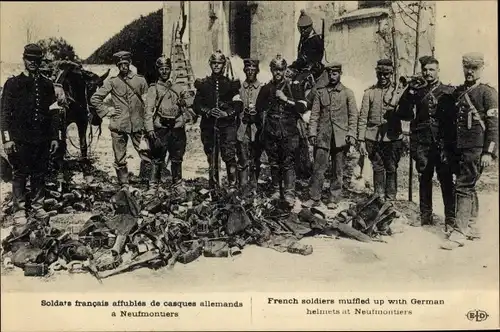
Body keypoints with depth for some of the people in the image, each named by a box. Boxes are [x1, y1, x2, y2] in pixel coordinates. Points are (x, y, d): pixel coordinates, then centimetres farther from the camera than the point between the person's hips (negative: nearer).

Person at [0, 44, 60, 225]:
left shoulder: (47, 84, 9)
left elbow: (53, 113, 12)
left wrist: (54, 137, 8)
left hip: (42, 139, 3)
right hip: (20, 139, -3)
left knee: (40, 174, 9)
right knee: (20, 175, 3)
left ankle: (38, 207, 21)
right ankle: (19, 211, 12)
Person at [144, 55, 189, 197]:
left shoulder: (178, 89, 14)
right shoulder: (153, 89, 3)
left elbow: (183, 109, 23)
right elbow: (148, 110, -5)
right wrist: (150, 129, -14)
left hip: (177, 128, 3)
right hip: (160, 129, -3)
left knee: (177, 159, 8)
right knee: (158, 160, 0)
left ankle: (177, 184, 20)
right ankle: (153, 186, 10)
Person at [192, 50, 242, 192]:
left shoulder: (231, 84, 8)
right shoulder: (203, 84, 12)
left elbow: (238, 105, 3)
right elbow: (196, 105, 7)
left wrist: (226, 113, -14)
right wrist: (208, 111, -12)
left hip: (227, 124, -2)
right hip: (209, 125, 2)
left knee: (229, 155, -13)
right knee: (211, 157, 6)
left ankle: (232, 186, -10)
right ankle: (213, 187, 15)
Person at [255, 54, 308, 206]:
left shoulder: (294, 87, 4)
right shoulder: (266, 89, 12)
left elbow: (302, 107, -6)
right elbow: (259, 108, 20)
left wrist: (286, 99, -13)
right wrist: (265, 122, 11)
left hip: (289, 132, -3)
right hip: (270, 133, 3)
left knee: (288, 163, -9)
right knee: (274, 163, 9)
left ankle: (290, 193, -11)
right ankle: (276, 190, 20)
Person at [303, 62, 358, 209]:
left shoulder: (348, 93, 6)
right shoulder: (320, 92, 9)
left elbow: (353, 115, 3)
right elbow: (314, 114, 7)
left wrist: (351, 134, -6)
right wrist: (312, 133, -2)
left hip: (341, 136, 0)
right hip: (323, 136, 0)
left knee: (338, 170, 5)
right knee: (319, 168, -2)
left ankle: (333, 199, 14)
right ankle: (315, 198, 6)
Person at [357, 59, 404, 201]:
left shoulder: (398, 92, 9)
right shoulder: (370, 92, 8)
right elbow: (362, 117, 6)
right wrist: (361, 140, 0)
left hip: (392, 138, 0)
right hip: (373, 138, 0)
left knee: (391, 169, 2)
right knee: (378, 169, 5)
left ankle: (391, 199, 11)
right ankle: (379, 199, 15)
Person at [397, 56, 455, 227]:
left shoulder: (448, 91, 4)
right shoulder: (417, 90, 10)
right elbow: (403, 114, 3)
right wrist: (409, 93, -7)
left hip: (443, 142, -2)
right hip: (422, 142, 3)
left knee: (446, 179, -3)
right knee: (424, 179, 9)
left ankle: (451, 217, 5)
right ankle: (426, 216, 18)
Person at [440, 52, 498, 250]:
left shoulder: (488, 93, -3)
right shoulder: (457, 92, 15)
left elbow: (494, 125, -9)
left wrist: (488, 152, -16)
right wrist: (450, 147, 15)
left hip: (476, 149, -7)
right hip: (459, 149, 7)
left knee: (463, 187, -12)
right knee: (469, 187, 14)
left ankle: (459, 233, -11)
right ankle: (472, 228, 24)